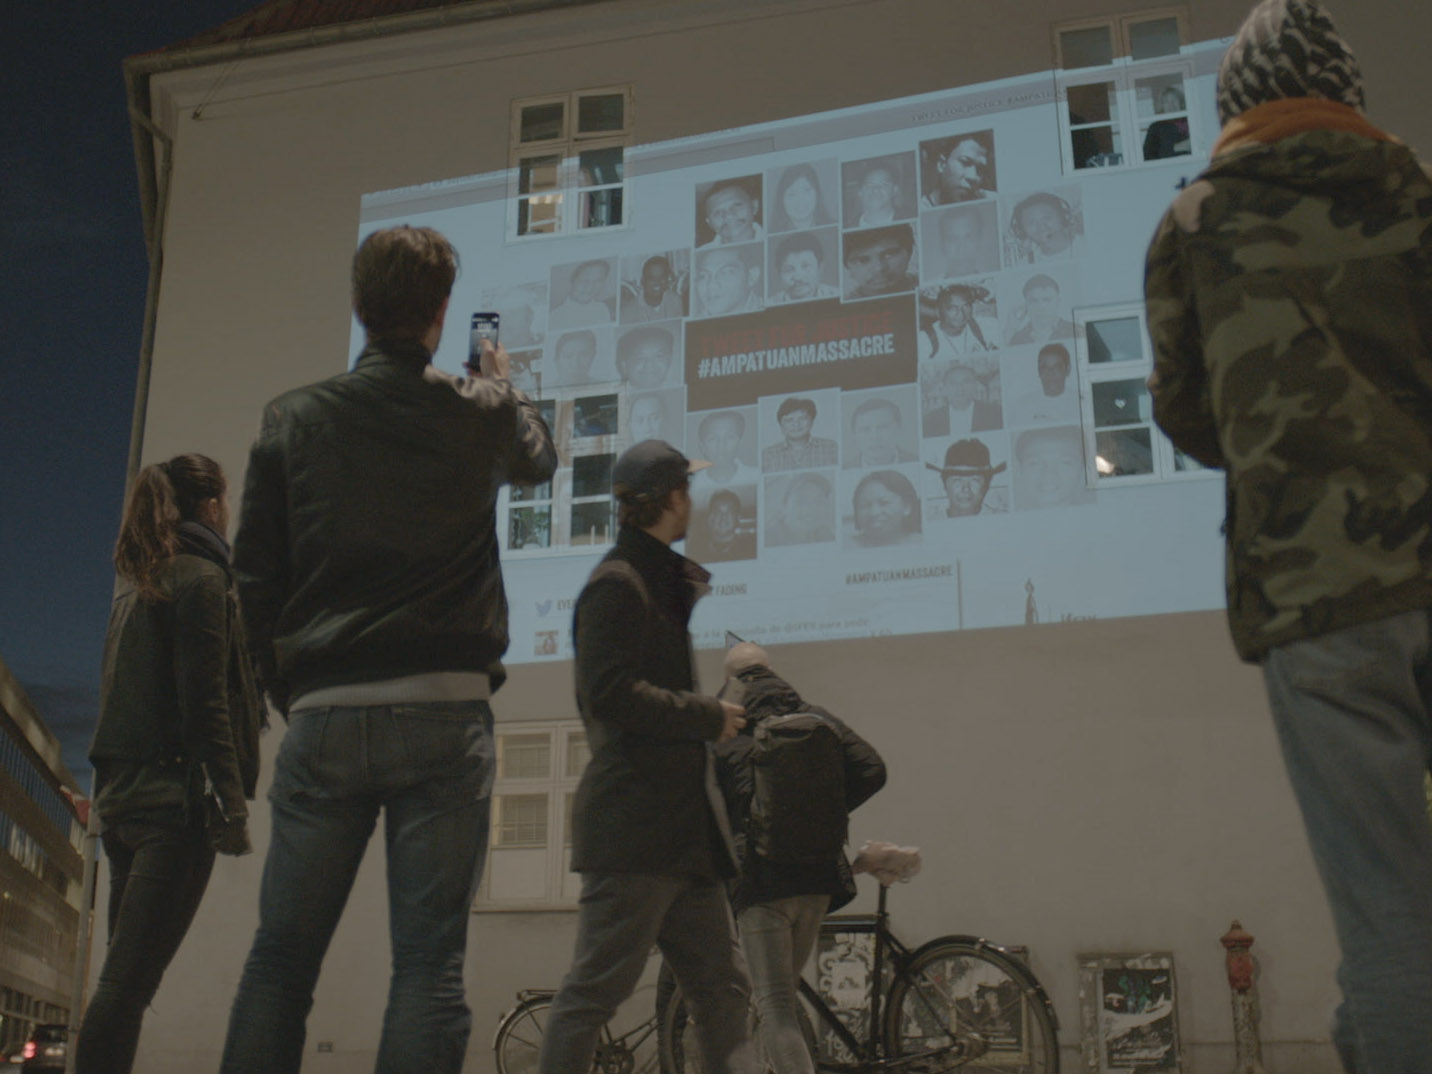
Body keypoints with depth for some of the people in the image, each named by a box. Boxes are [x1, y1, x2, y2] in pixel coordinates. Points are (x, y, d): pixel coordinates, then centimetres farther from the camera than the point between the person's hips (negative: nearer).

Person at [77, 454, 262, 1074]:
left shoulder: (135, 586, 19)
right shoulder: (201, 578, -7)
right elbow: (206, 702, -14)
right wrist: (230, 806, -16)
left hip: (121, 791, 8)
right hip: (176, 791, -8)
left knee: (125, 976, 10)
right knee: (128, 980, -11)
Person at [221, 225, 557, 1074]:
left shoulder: (292, 421, 6)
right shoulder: (480, 415, 4)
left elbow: (254, 579, 5)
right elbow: (539, 458, 28)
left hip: (325, 717, 2)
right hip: (443, 711, -2)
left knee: (281, 958, 10)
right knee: (430, 961, 0)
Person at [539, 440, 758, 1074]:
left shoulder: (664, 581, 22)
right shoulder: (616, 583, -8)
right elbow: (609, 693, -20)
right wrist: (710, 716, -12)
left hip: (685, 829, 10)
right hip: (633, 825, -10)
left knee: (722, 988, 8)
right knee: (598, 986, -6)